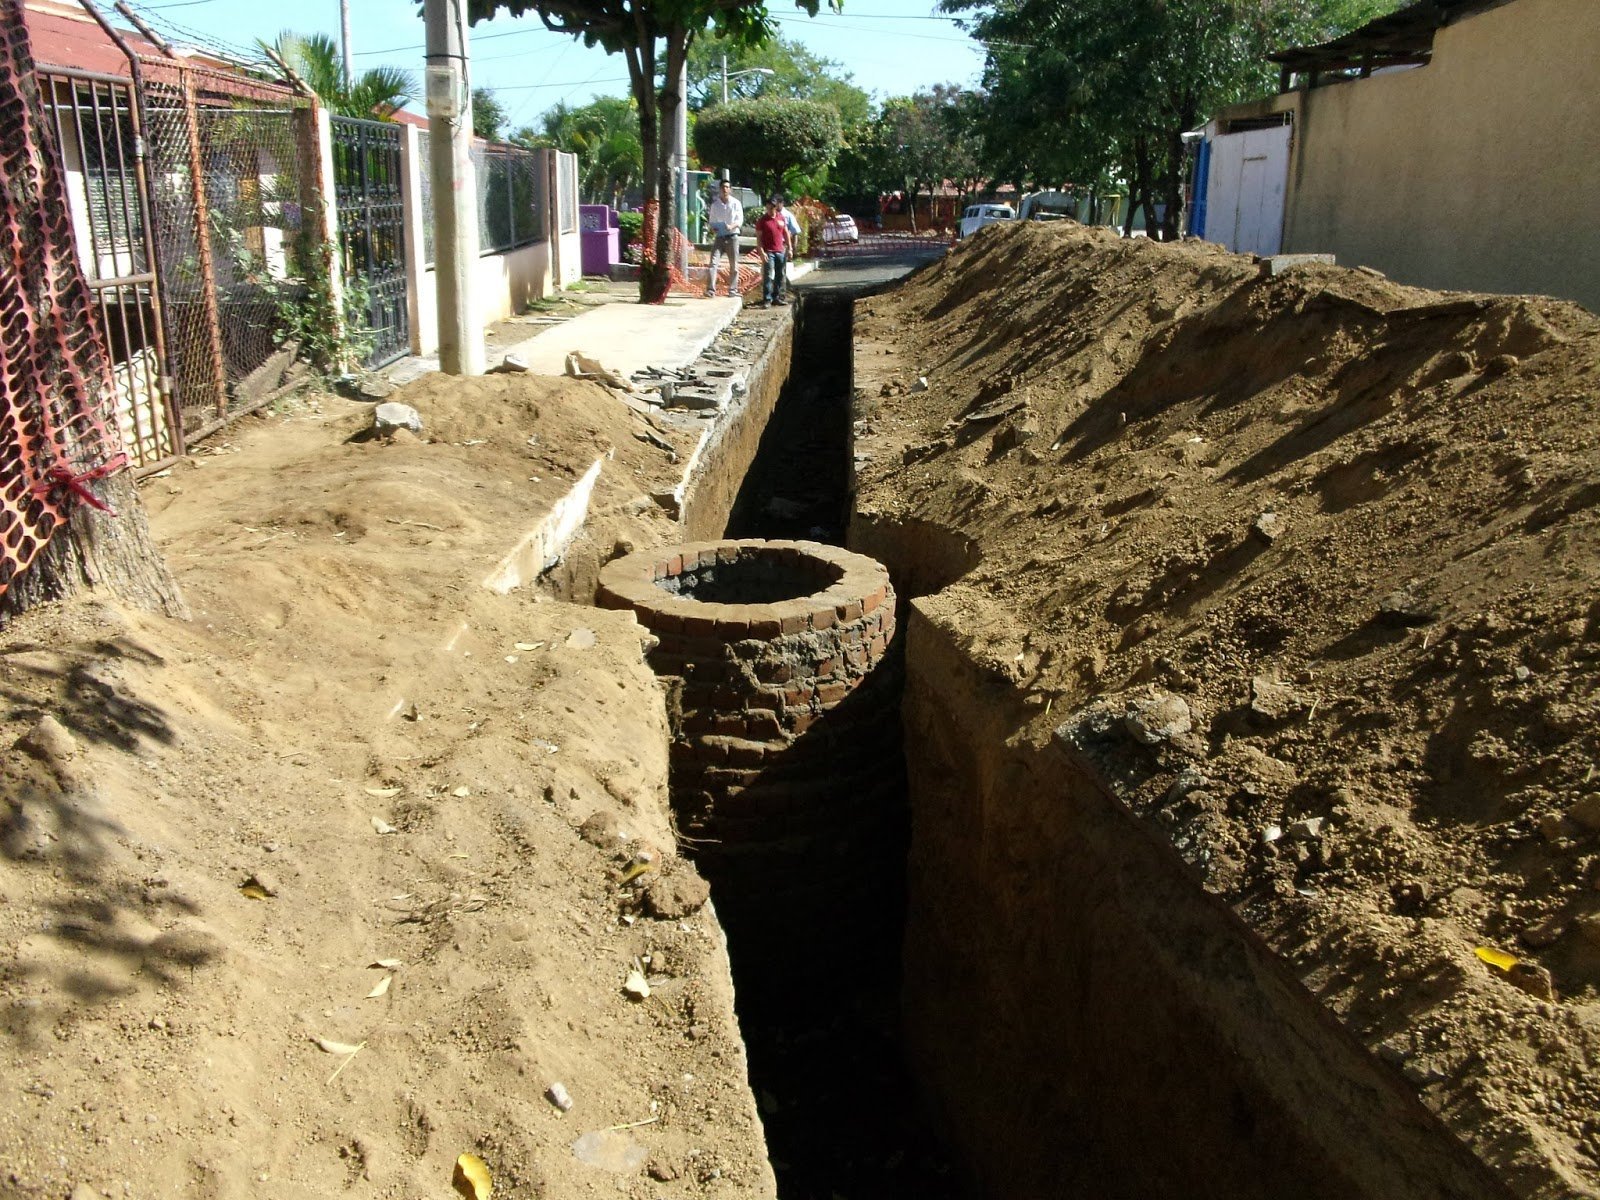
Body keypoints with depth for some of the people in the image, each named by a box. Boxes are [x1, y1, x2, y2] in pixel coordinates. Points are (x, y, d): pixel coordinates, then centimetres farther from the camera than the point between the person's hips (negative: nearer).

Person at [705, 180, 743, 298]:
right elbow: (712, 221, 12)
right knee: (713, 262, -12)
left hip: (732, 236, -1)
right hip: (719, 236, 1)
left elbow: (740, 220, -4)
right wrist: (713, 229, -11)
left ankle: (733, 289, 12)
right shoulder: (715, 204, 8)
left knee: (734, 265, 3)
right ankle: (711, 289, -16)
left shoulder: (736, 203, 2)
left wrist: (731, 226, -24)